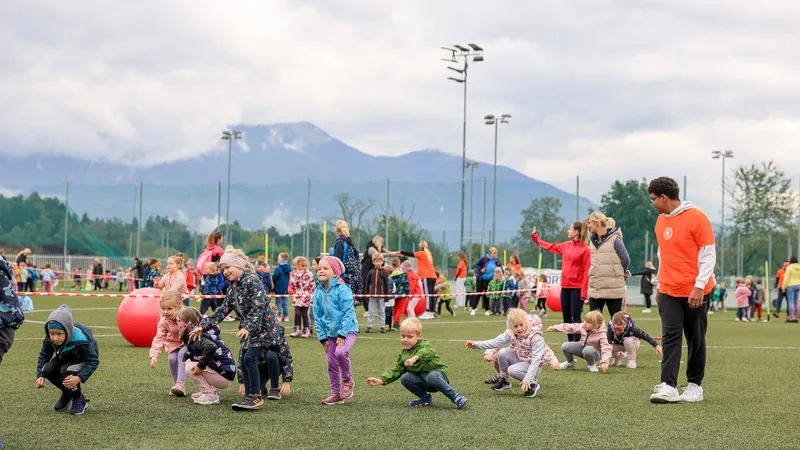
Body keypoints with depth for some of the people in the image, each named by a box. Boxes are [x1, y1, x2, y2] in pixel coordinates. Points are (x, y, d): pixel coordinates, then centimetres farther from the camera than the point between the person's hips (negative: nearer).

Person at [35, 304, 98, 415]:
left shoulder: (81, 340, -38)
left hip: (82, 361, -5)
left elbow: (93, 361, -32)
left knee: (66, 372, -34)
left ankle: (79, 400, -7)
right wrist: (40, 376, -23)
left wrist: (79, 378, -47)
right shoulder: (49, 339, -23)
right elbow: (44, 355, -7)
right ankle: (67, 393, 7)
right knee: (47, 370, -22)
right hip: (65, 359, 5)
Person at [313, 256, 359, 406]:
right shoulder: (318, 292, 5)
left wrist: (342, 334, -20)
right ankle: (336, 394, 19)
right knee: (331, 364, 6)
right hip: (331, 333, 6)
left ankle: (347, 380, -4)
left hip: (348, 329, -6)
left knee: (340, 352, -29)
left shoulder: (342, 289, -14)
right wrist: (323, 337, 4)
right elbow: (318, 316, 10)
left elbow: (348, 312, -17)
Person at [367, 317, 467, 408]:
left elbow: (429, 351, -37)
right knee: (404, 378, -16)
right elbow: (396, 370, 12)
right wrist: (381, 380, 0)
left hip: (436, 372, -7)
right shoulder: (403, 354, 10)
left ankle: (455, 396, -25)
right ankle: (425, 398, 2)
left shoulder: (424, 345, -12)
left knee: (432, 377, -40)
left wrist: (415, 357, -52)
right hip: (421, 380, 7)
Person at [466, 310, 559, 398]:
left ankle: (532, 384, -6)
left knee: (512, 370, -29)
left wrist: (527, 380, -38)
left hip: (533, 364, -6)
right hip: (520, 357, 6)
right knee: (502, 353, -16)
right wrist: (476, 344, -22)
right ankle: (504, 381, 4)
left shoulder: (536, 337, -30)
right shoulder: (511, 333, -13)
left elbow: (536, 359, -32)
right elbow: (496, 342, -10)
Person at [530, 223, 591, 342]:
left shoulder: (585, 249, -10)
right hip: (565, 287, 7)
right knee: (566, 318, 9)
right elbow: (549, 246, 27)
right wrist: (535, 237, 33)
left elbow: (586, 271, -14)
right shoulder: (566, 246, 12)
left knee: (576, 318, -7)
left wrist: (584, 291, -18)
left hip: (577, 288, -7)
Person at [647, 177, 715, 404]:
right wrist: (660, 283, 19)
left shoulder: (696, 218, -12)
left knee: (696, 340, 6)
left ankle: (695, 386, 17)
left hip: (696, 292, -5)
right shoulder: (661, 220, 10)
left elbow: (709, 254, -13)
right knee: (670, 337, -7)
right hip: (669, 291, 5)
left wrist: (699, 286, -18)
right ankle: (668, 387, -14)